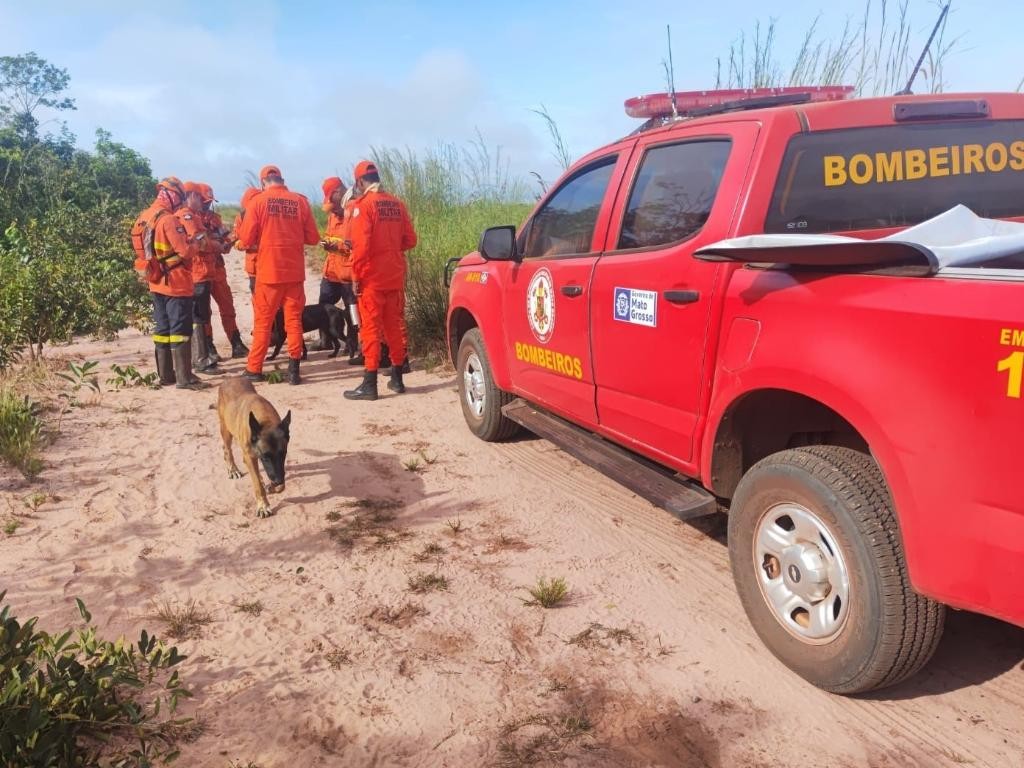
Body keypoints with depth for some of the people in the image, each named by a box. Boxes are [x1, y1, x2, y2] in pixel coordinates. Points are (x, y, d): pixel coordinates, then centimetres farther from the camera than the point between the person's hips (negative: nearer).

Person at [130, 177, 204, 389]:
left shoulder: (143, 218, 8)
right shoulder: (168, 220, -18)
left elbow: (140, 250, 13)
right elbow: (185, 250, -21)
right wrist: (194, 245, -1)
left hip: (156, 282, 8)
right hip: (176, 283, -8)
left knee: (162, 328, 14)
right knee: (180, 329, -5)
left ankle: (165, 374, 20)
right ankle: (184, 378, -5)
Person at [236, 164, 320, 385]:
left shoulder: (258, 202, -4)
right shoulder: (300, 201, 1)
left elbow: (246, 239, -5)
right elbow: (313, 238, 3)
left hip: (268, 271, -1)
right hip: (294, 271, 1)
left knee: (262, 322, 9)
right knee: (294, 320, 9)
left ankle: (254, 369, 16)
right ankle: (293, 369, 8)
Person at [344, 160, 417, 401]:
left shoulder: (363, 205, -10)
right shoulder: (397, 204, 7)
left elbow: (361, 245, -17)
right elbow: (410, 240, 9)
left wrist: (356, 275, -10)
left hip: (372, 278, -6)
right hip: (395, 276, 6)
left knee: (371, 328, -2)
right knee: (394, 326, 13)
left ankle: (370, 385, 0)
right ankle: (397, 379, 22)